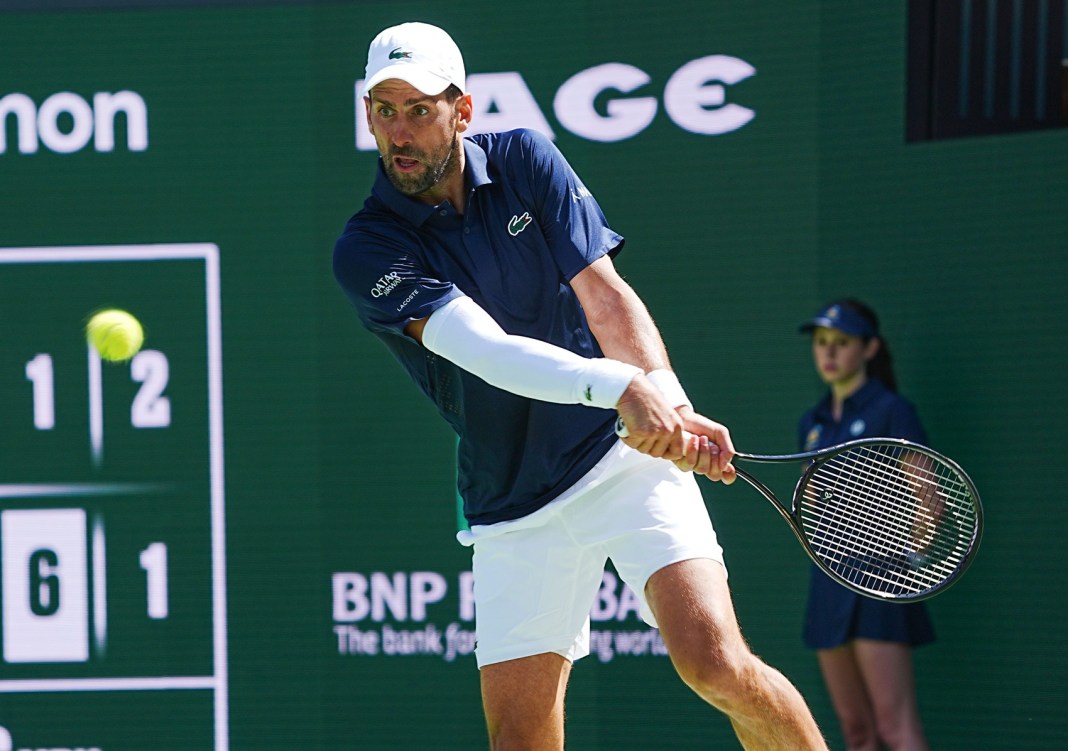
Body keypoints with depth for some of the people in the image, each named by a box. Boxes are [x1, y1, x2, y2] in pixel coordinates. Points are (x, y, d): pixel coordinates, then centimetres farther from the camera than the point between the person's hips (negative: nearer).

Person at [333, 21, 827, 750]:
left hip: (625, 455, 0)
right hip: (512, 508, 0)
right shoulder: (366, 251, -12)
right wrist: (621, 388, -43)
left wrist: (667, 396, -30)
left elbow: (604, 295, -9)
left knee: (715, 662, -18)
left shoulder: (525, 160, -2)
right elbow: (483, 347, -26)